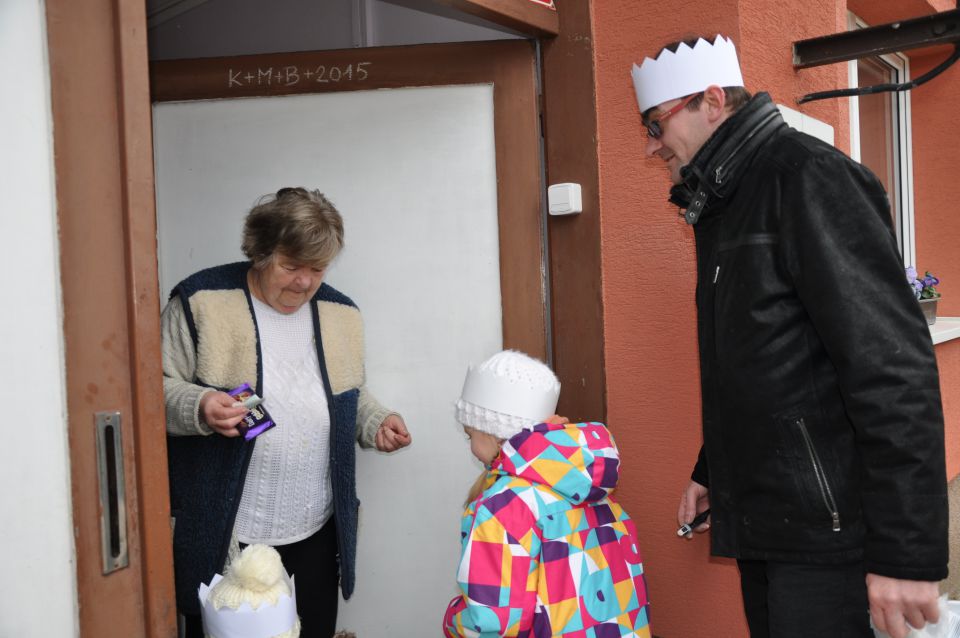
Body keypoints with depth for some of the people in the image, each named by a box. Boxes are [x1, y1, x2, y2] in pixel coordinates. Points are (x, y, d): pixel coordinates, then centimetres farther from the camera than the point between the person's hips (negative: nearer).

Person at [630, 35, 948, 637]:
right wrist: (710, 470, 24)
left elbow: (893, 366, -21)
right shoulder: (721, 206, 15)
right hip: (759, 521, 9)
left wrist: (907, 553, -22)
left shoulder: (806, 176, -13)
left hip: (822, 527, -8)